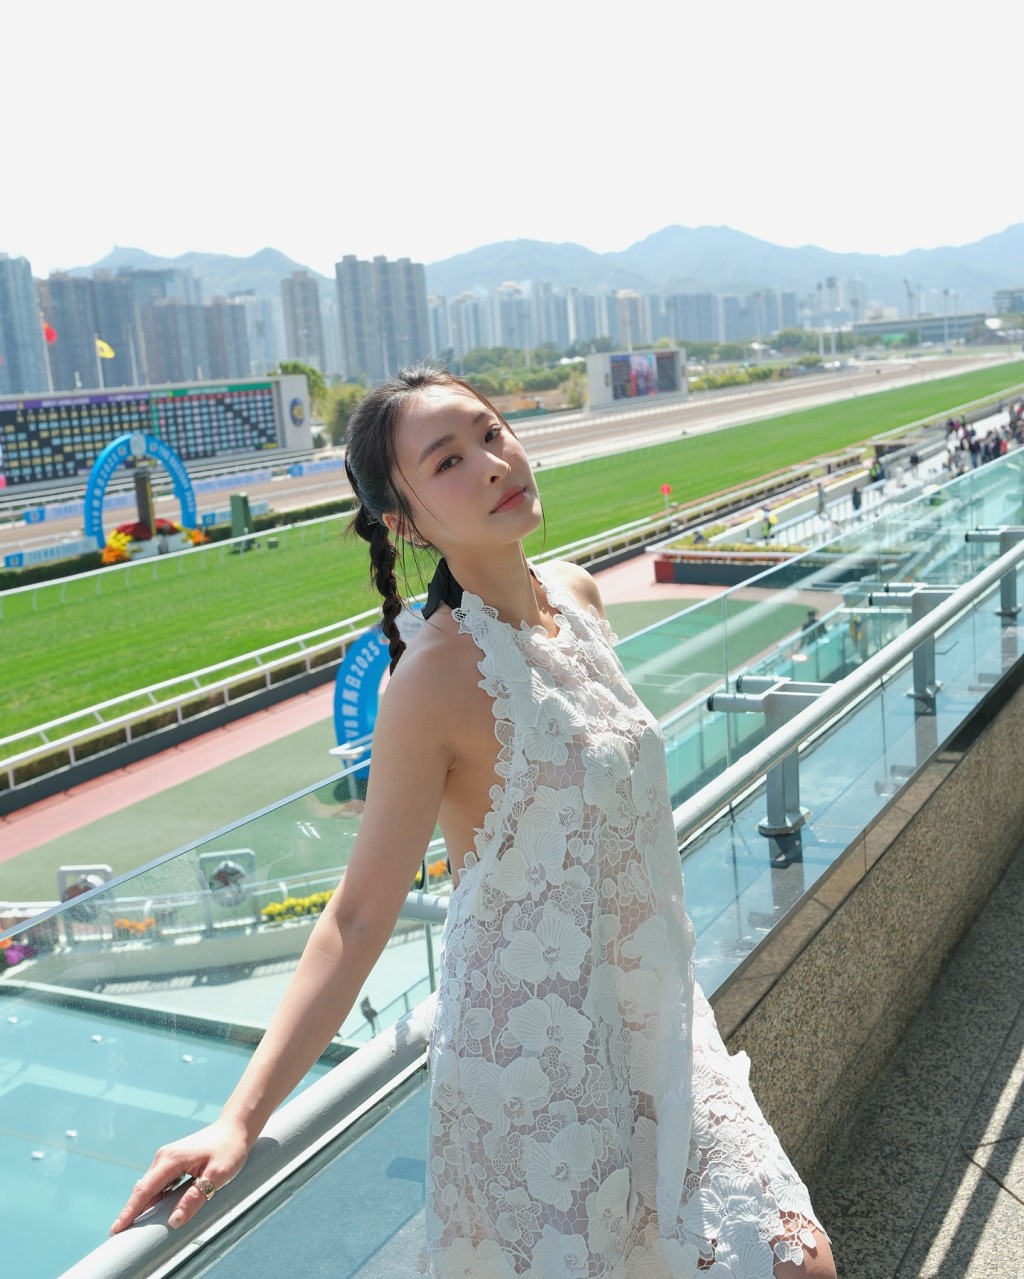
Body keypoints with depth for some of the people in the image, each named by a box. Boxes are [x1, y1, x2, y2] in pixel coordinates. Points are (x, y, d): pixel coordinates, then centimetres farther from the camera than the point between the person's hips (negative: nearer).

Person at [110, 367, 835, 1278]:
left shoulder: (578, 597, -1)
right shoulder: (439, 674, -22)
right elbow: (359, 917, -19)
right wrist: (243, 1117, -24)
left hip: (657, 1024, 7)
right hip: (536, 1058, -7)